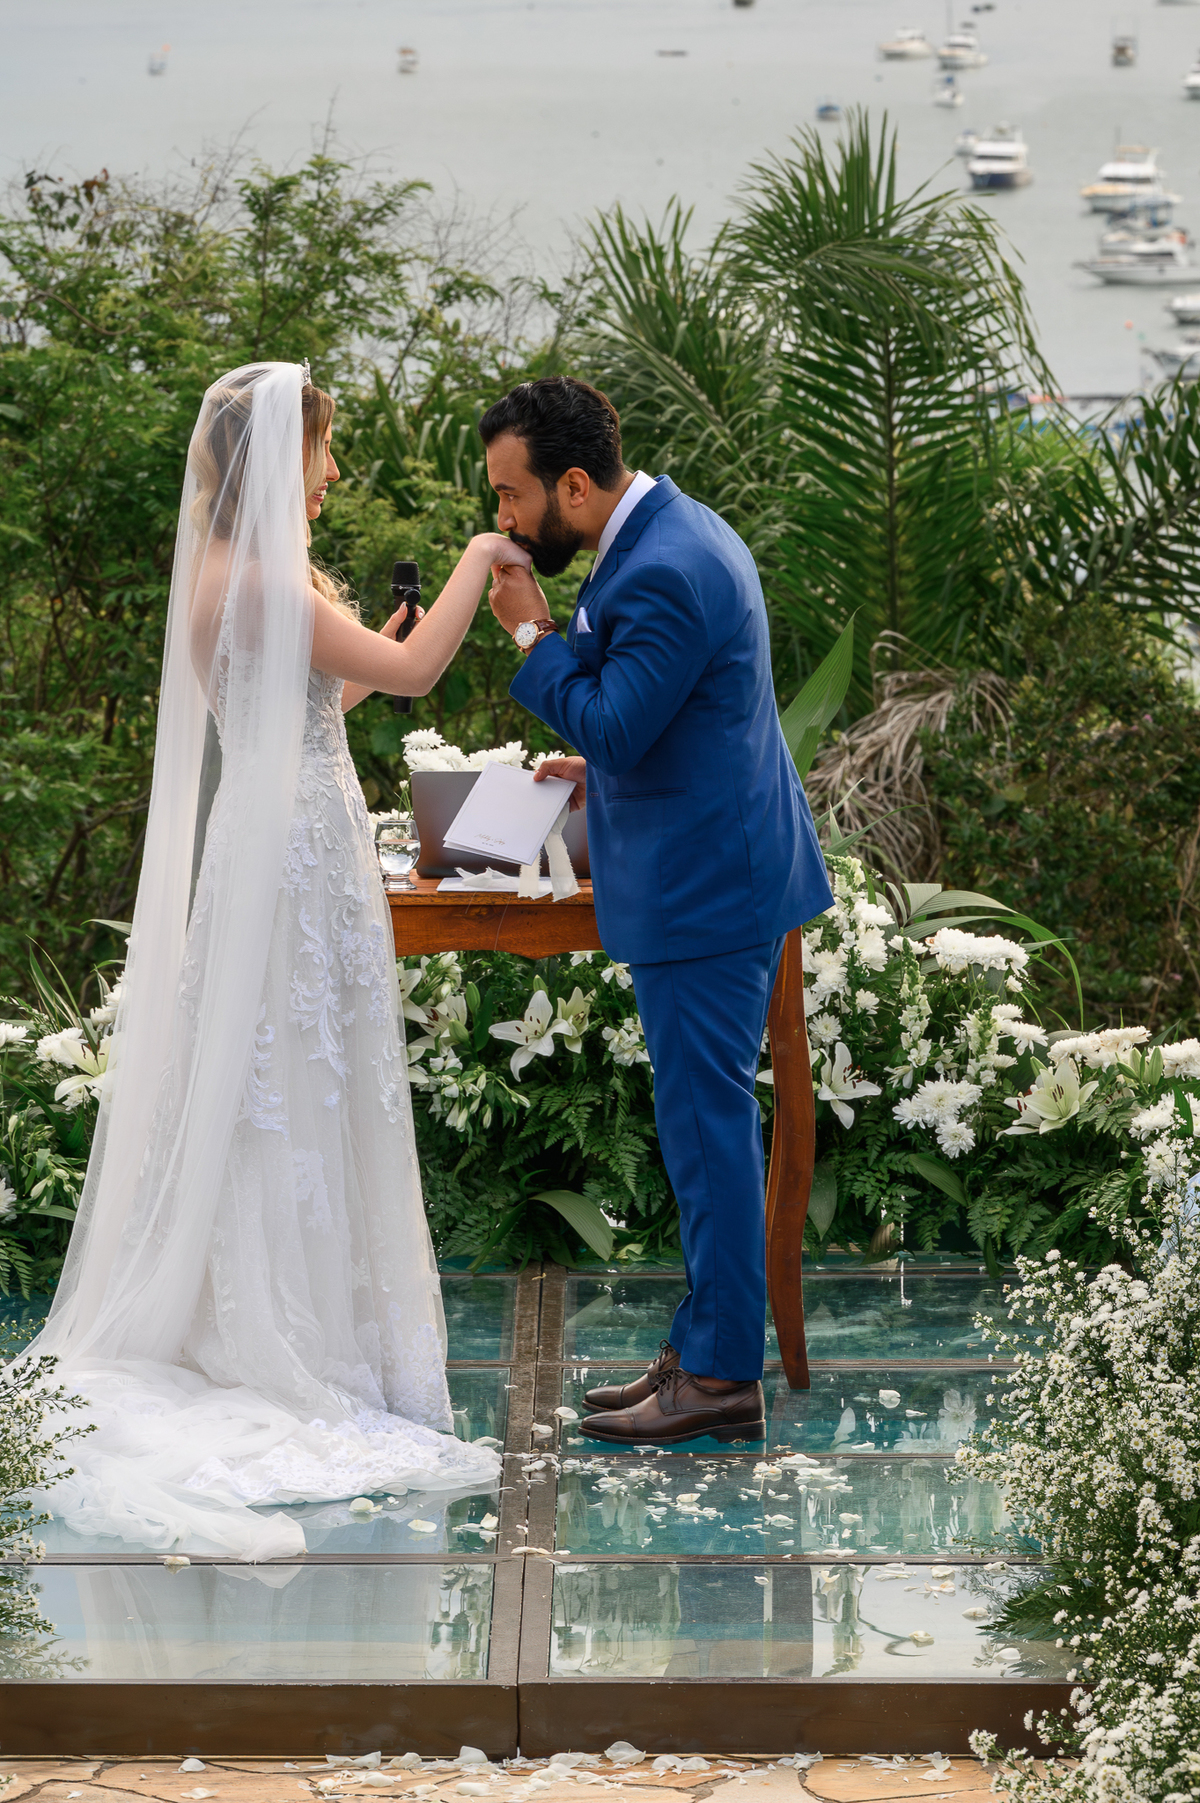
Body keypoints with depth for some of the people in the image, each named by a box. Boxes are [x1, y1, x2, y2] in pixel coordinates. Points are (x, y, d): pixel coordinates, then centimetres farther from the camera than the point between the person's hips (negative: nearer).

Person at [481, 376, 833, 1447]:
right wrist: (604, 768, 16)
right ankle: (705, 1349, 22)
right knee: (707, 1118, 14)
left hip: (702, 887, -11)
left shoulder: (661, 574, -22)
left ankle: (721, 1378, 1)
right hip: (721, 872, 11)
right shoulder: (672, 533, 11)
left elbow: (613, 727, -22)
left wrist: (535, 634, -13)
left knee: (706, 1119, -5)